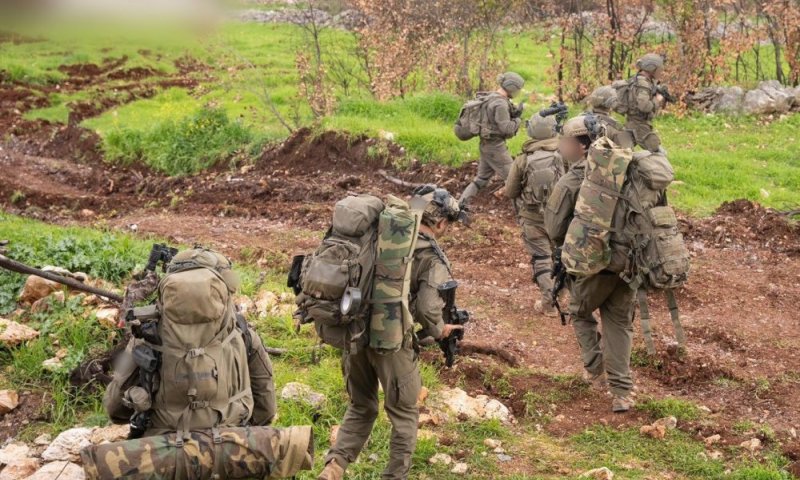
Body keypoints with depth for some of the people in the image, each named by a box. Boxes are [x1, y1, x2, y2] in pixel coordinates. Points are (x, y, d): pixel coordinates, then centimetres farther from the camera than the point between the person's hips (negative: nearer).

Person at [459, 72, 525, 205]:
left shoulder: (492, 97, 9)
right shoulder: (500, 104, -21)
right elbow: (506, 128, -23)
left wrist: (516, 112, -1)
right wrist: (518, 119, -6)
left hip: (487, 144, 10)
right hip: (495, 146, -10)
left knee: (481, 179, 16)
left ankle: (460, 204, 14)